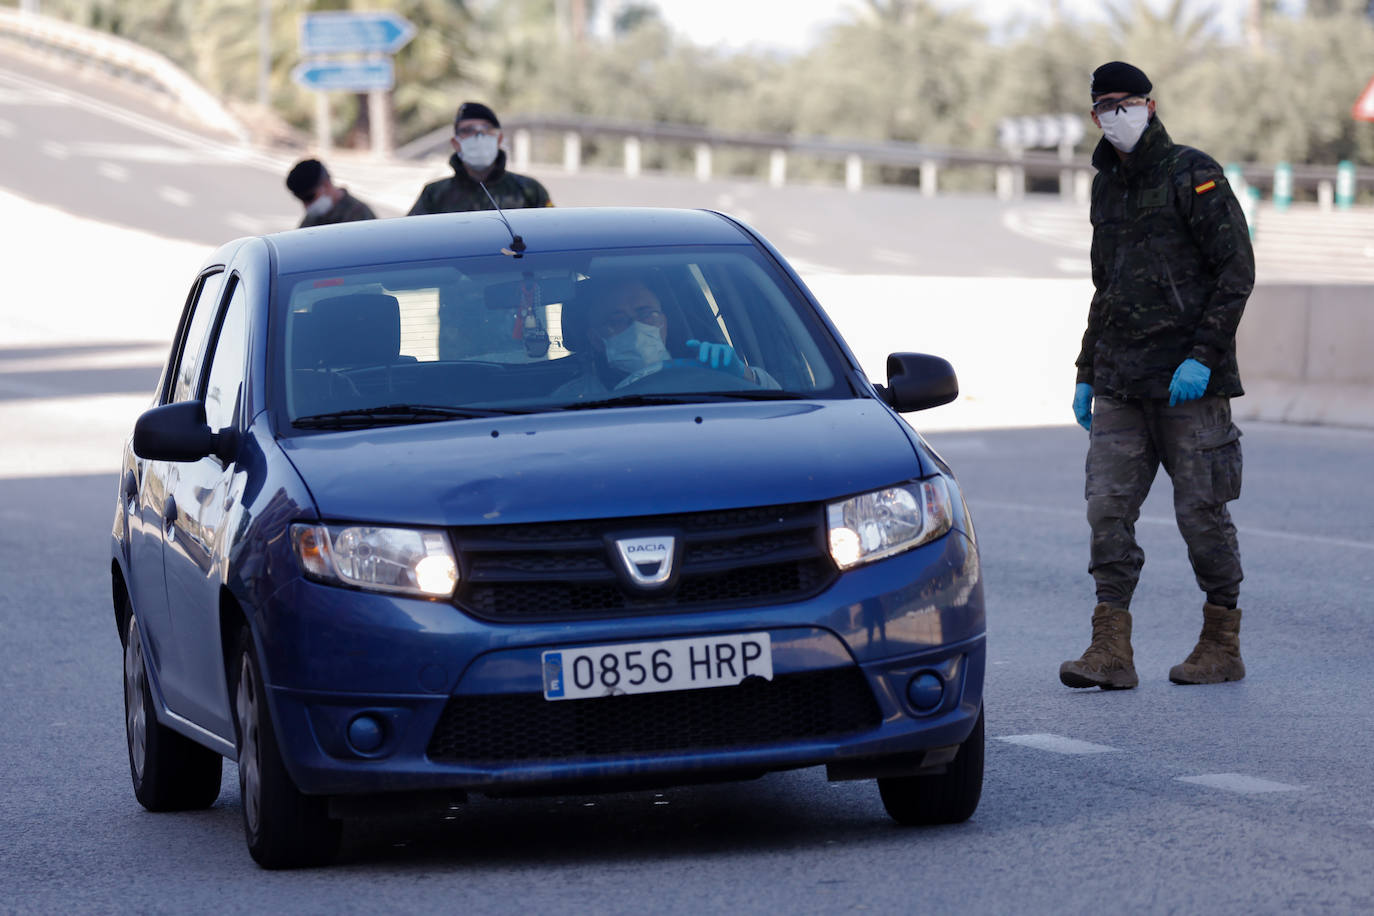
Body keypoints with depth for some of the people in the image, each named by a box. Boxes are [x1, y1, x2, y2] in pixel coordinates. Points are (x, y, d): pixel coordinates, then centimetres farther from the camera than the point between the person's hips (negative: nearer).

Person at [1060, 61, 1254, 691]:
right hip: (1120, 383, 6)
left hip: (1189, 379, -6)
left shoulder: (1193, 175, -6)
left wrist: (1203, 356, -18)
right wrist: (1086, 373, 19)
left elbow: (1237, 271, -10)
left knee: (1201, 511, 0)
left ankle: (1222, 646, 12)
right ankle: (1111, 650, -6)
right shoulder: (1107, 187, 16)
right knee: (1107, 508, -4)